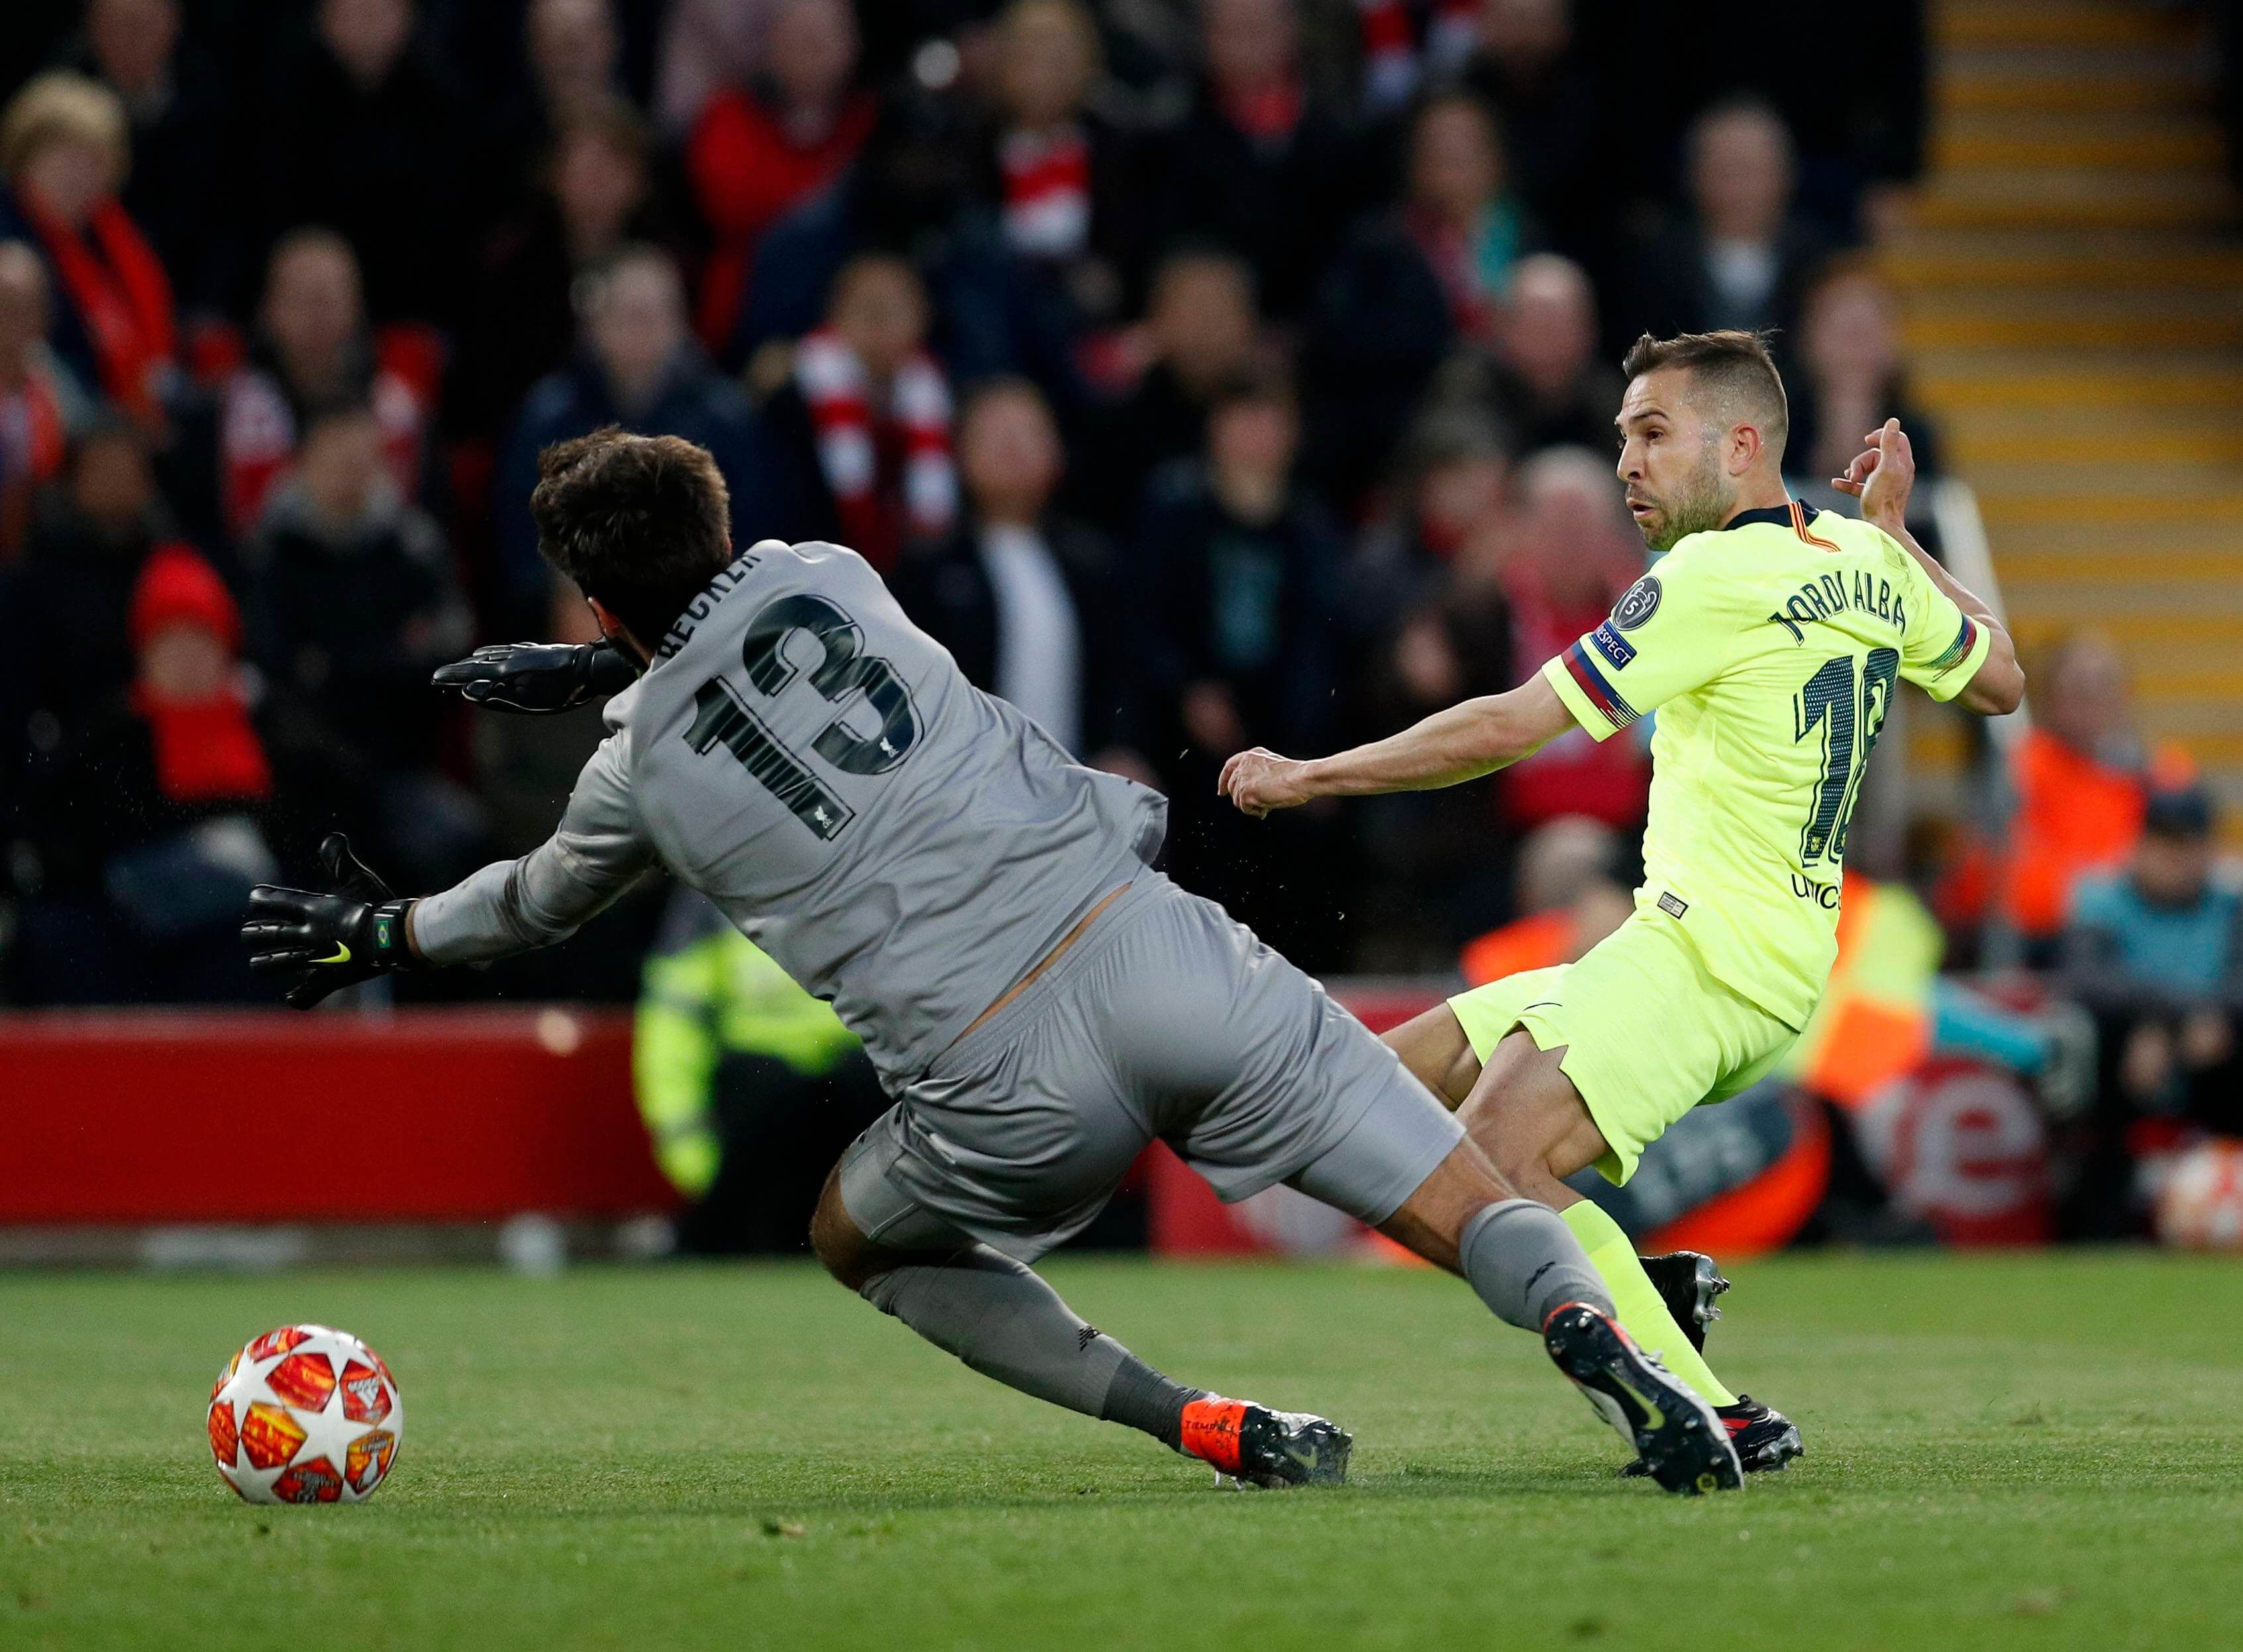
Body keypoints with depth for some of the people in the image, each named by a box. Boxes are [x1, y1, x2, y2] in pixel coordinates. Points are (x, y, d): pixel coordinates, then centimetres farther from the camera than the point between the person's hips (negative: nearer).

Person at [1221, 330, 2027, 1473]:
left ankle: (1719, 1420, -24)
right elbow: (2000, 681, 28)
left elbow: (1512, 729, -12)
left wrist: (1308, 776, -3)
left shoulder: (1718, 577, -14)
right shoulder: (1863, 562, 11)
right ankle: (1638, 1295, 7)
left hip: (1706, 958, -10)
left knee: (1492, 1163, -26)